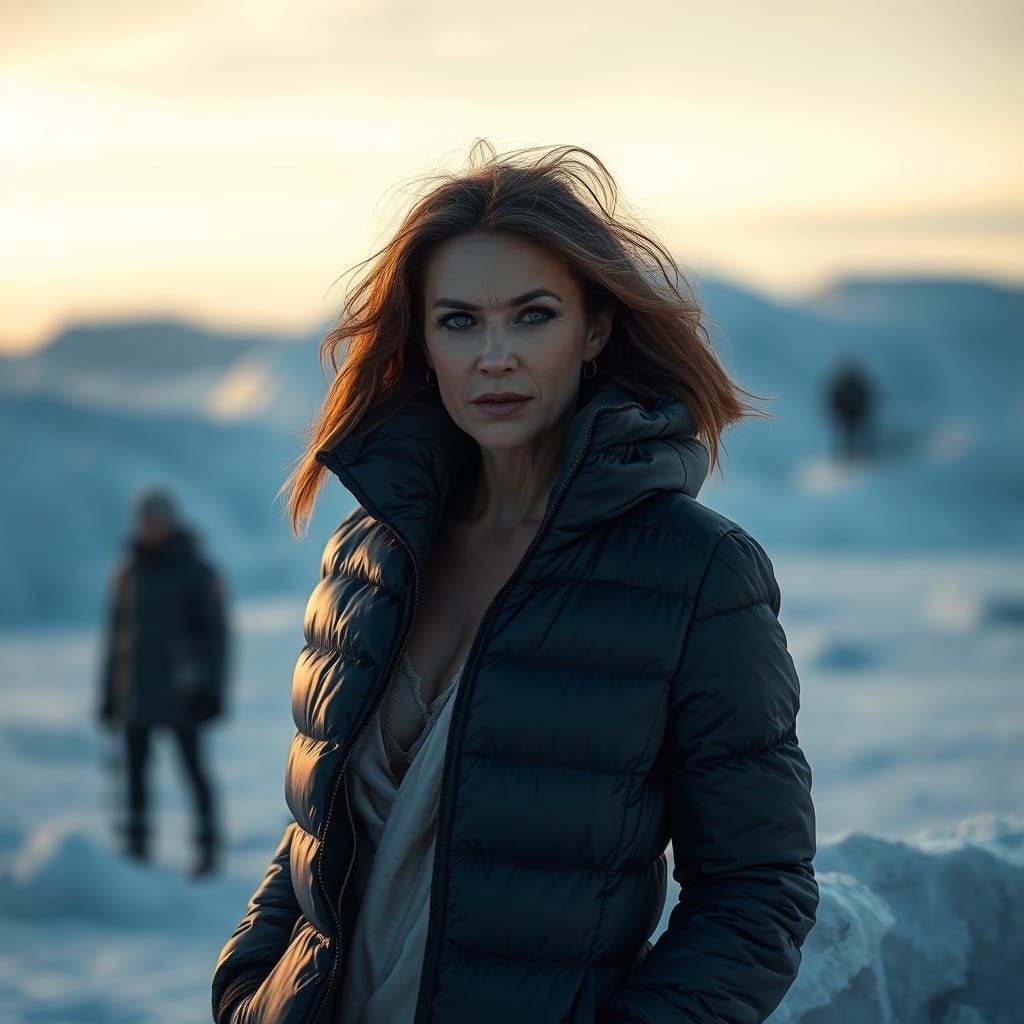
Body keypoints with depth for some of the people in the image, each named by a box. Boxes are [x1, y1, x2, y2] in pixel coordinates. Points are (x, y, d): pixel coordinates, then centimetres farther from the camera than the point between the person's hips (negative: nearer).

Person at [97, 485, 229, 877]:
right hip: (136, 691, 5)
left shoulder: (195, 571, -3)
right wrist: (108, 693, 13)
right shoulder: (128, 571, 11)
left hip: (180, 691, -5)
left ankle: (208, 846, 3)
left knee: (193, 765, -3)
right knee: (135, 768, 4)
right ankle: (136, 848, 8)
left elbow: (215, 632, -4)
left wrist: (210, 688, -10)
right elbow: (115, 634, 15)